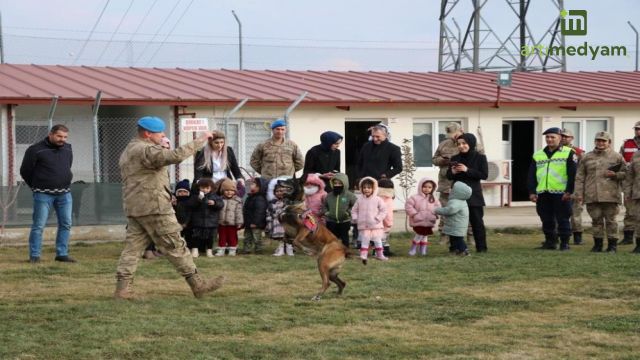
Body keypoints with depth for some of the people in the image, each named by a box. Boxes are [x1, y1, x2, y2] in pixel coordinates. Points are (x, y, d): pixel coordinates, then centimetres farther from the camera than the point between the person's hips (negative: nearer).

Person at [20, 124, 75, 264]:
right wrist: (36, 187, 9)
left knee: (66, 224, 3)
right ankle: (34, 256, -1)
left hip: (64, 194, 5)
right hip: (43, 194, -5)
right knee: (39, 226, -5)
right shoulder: (36, 150, -8)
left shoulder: (68, 149, 9)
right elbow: (25, 171, 0)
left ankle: (62, 254, 11)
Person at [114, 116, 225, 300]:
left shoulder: (129, 151, 19)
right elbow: (175, 156, -28)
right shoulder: (146, 150, -15)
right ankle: (198, 284, 2)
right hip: (153, 207, -9)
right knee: (175, 246, -3)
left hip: (134, 208, 9)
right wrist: (200, 140, -23)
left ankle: (122, 288, -2)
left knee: (133, 246, 5)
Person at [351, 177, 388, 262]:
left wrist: (378, 218, -11)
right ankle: (363, 255, -1)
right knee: (364, 240, -2)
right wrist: (355, 218, -1)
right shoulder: (360, 200, 2)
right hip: (363, 226, 1)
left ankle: (379, 254, 18)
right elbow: (354, 210, 13)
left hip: (375, 225, -1)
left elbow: (383, 210, -2)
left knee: (377, 240, 6)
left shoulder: (377, 200, -5)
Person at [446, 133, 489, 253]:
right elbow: (448, 176, 12)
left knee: (477, 221, 1)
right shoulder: (455, 158, 8)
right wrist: (453, 172, -12)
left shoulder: (480, 158, -1)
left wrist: (467, 170, -17)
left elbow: (484, 175, -10)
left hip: (474, 195, -3)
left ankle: (481, 247, 6)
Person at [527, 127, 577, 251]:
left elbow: (573, 174, -4)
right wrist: (532, 192, 4)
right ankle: (550, 241, 19)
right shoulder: (538, 155, 15)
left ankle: (564, 243, 5)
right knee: (547, 220, 9)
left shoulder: (569, 153, 2)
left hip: (561, 194, -4)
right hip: (543, 194, 4)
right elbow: (531, 175, 14)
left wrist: (569, 191, -11)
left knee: (563, 220, -1)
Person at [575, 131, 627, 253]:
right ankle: (598, 244, 11)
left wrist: (615, 175, -10)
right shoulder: (587, 158, 12)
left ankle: (612, 244, 6)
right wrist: (579, 193, 3)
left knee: (610, 220, 0)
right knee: (596, 220, 4)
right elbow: (580, 177, 11)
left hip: (610, 195, -2)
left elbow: (625, 173, 10)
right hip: (592, 196, 2)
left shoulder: (617, 157, 8)